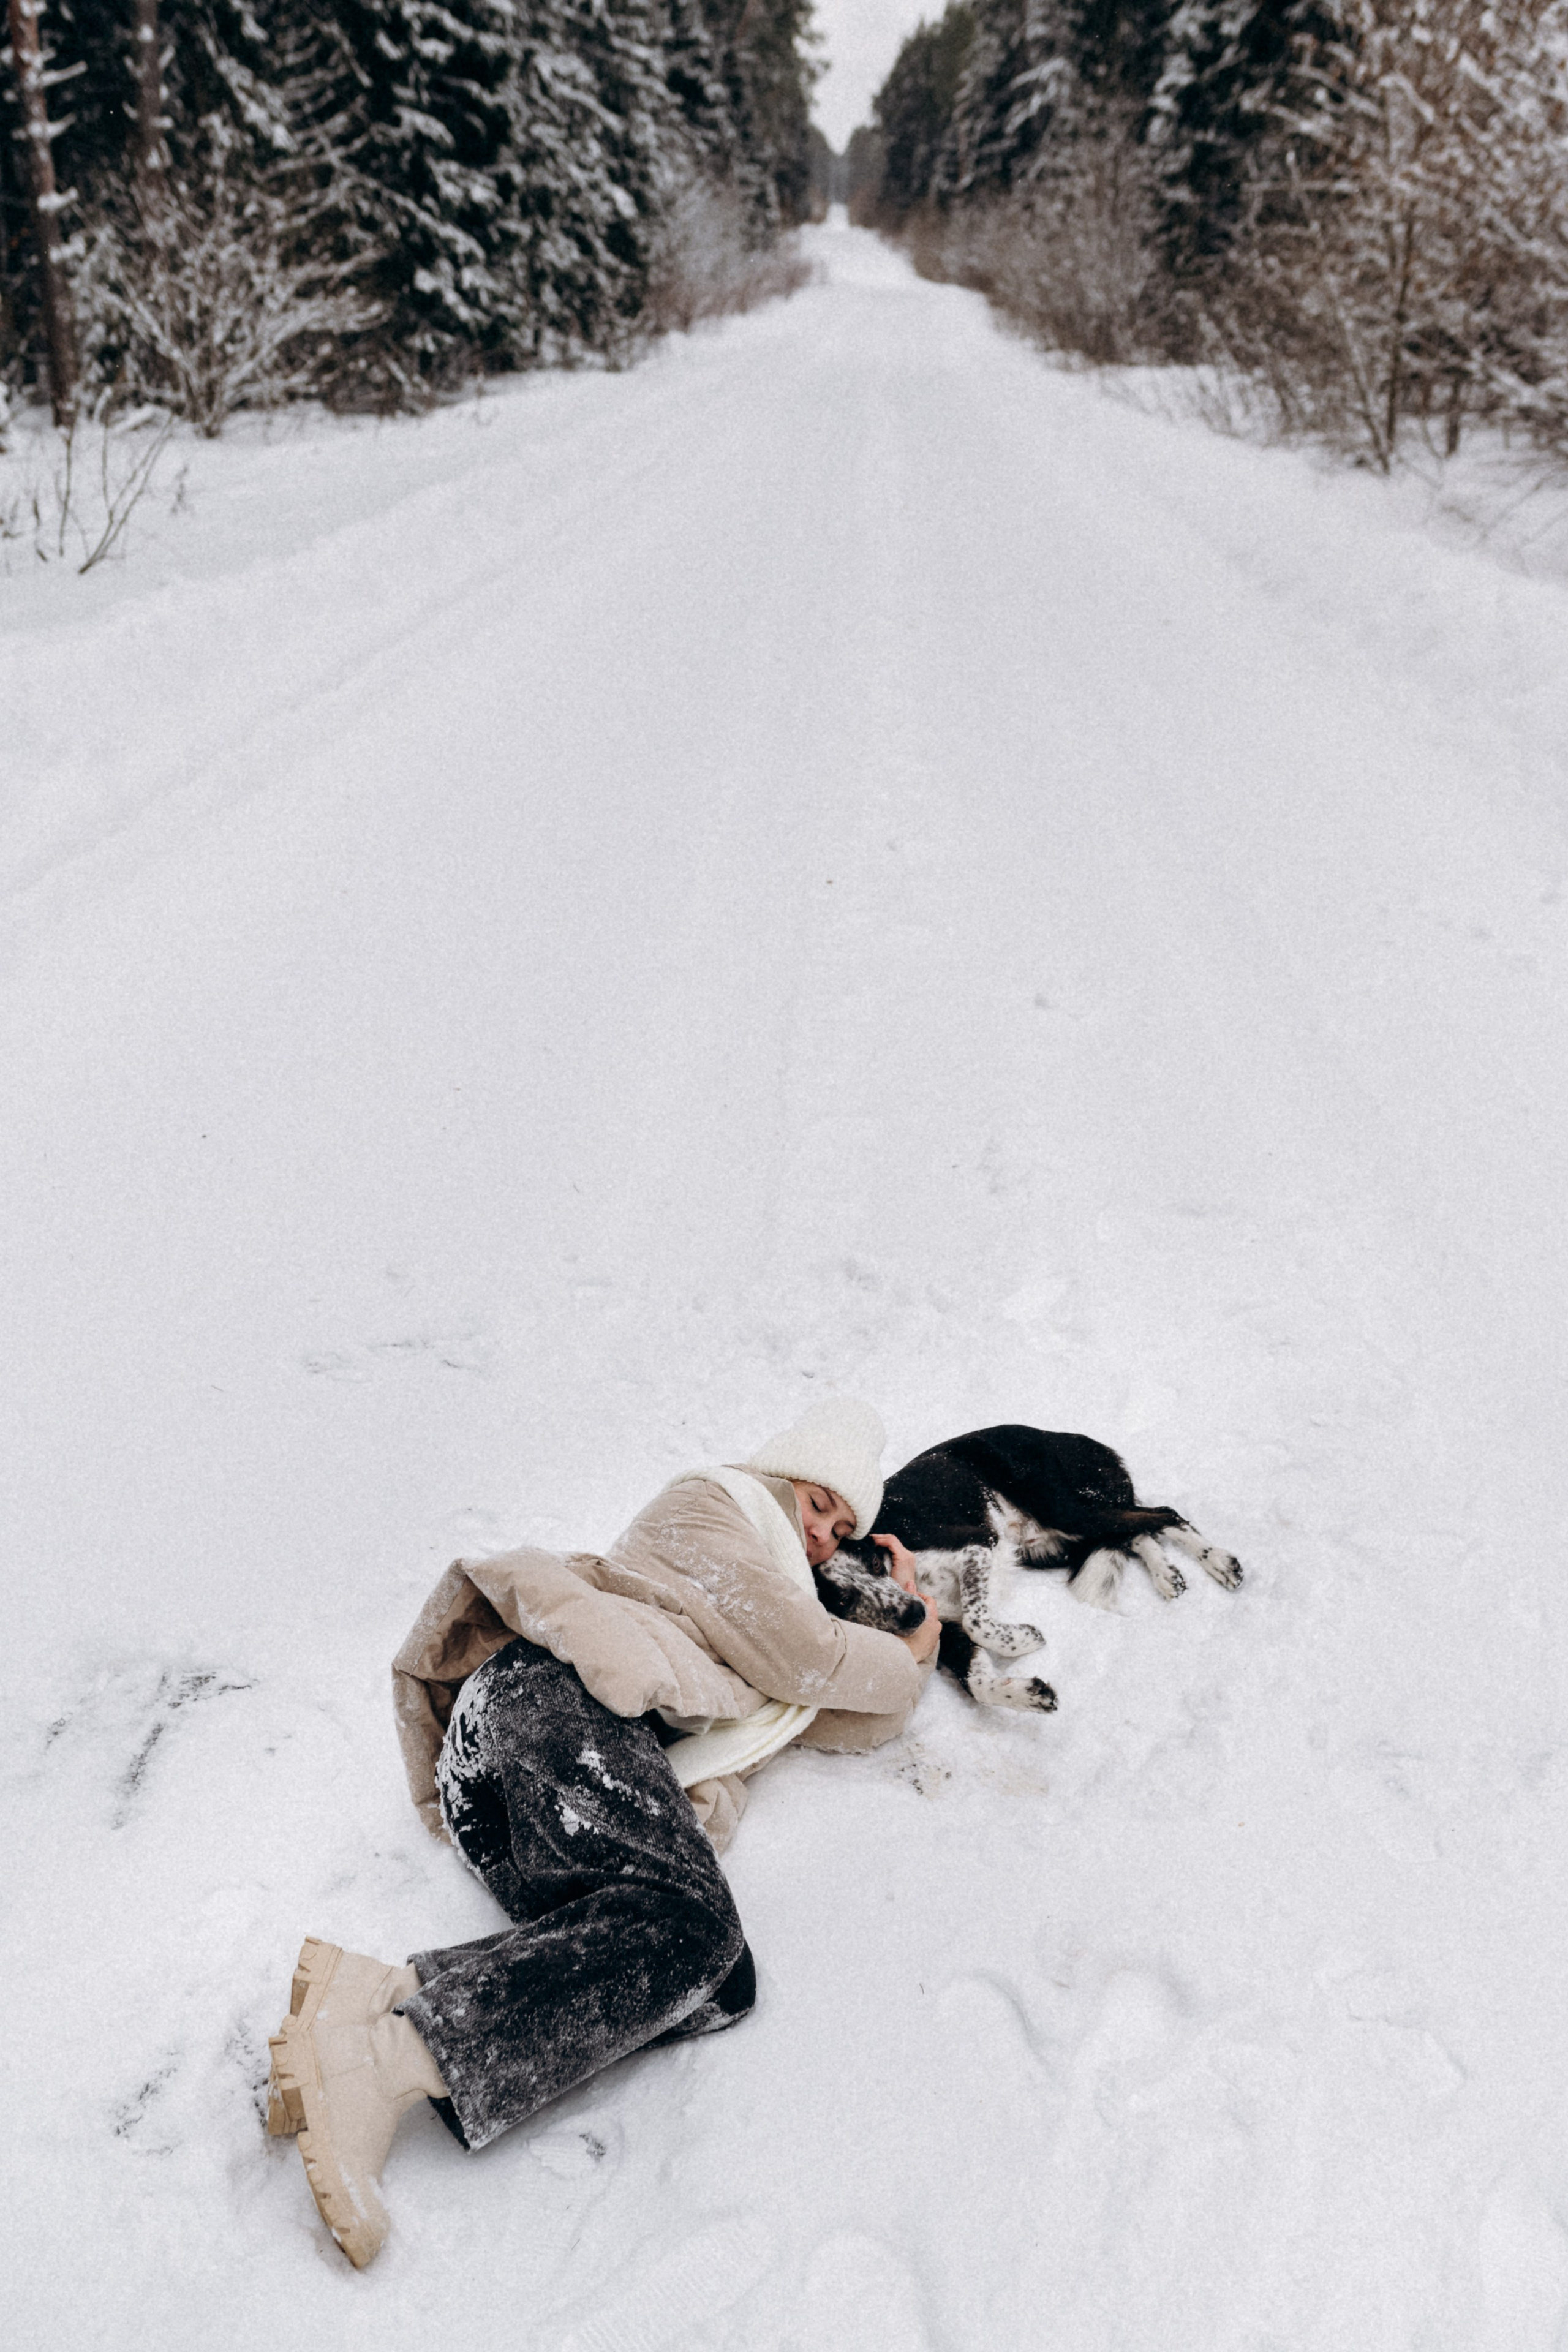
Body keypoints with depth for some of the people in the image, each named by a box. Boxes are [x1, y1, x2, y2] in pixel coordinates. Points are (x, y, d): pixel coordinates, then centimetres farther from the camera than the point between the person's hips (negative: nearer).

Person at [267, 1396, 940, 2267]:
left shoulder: (776, 1607, 41)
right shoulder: (710, 1501, 16)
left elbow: (865, 1724, 38)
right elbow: (804, 1657, 7)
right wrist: (909, 1655, 24)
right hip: (557, 1686, -8)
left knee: (721, 1985, -21)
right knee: (688, 1921, -33)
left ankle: (391, 1995, -33)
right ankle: (378, 2059, -40)